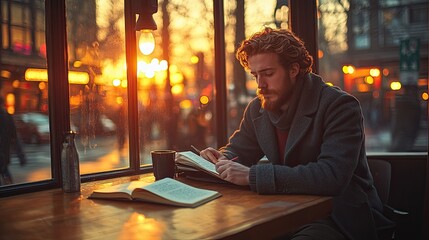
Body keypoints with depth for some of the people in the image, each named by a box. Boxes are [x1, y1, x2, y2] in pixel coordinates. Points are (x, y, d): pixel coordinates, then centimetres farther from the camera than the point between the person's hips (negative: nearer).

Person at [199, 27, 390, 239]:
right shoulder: (257, 109, 5)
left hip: (340, 219, -6)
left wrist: (252, 175, -33)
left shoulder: (339, 105, -17)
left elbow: (332, 176, -30)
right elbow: (237, 151, 20)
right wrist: (221, 159, -7)